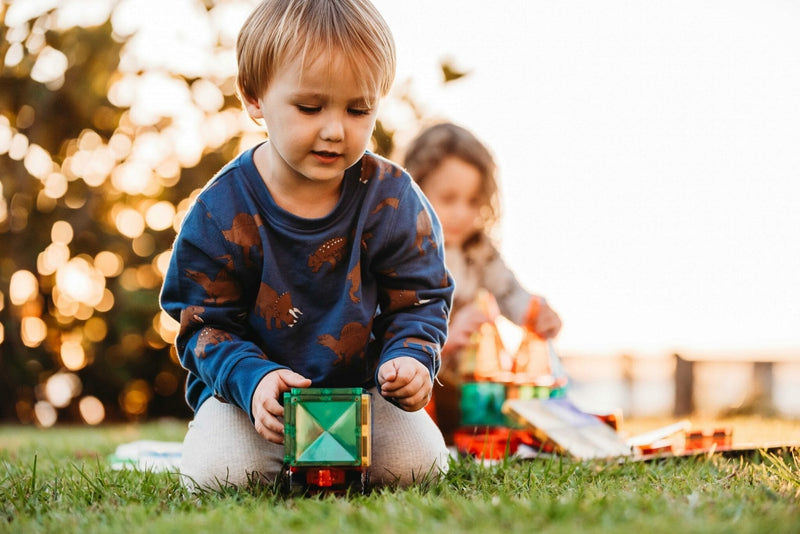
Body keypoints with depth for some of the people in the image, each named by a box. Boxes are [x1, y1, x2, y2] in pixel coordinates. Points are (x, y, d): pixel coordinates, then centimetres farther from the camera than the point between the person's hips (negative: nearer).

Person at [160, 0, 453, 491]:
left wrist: (410, 357, -24)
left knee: (416, 461, -20)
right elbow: (205, 322, -8)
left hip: (361, 388, 2)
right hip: (255, 390, -1)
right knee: (214, 472, -24)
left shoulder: (393, 200, -10)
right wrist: (252, 378, -27)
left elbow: (418, 300, -2)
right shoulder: (222, 212, -14)